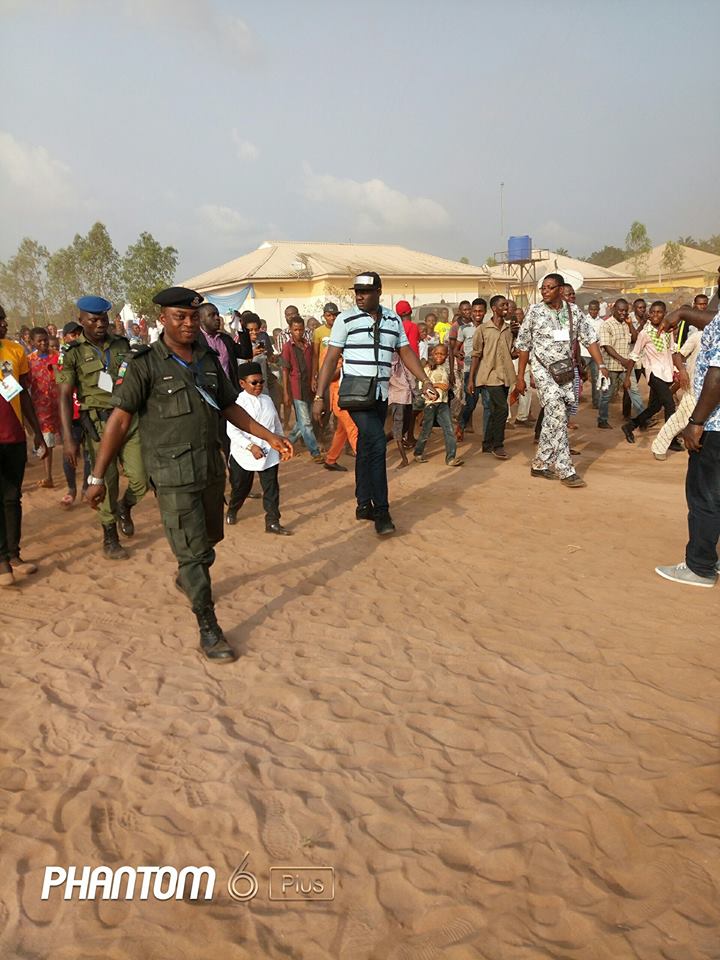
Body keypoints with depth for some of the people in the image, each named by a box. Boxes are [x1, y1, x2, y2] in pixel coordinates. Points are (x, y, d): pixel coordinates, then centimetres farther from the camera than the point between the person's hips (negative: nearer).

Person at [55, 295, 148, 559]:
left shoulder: (122, 345, 8)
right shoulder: (73, 353, -2)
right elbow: (65, 396, -5)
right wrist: (68, 438, -12)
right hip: (99, 425, -3)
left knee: (141, 480, -1)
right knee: (108, 483, 2)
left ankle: (125, 508, 34)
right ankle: (110, 539, 20)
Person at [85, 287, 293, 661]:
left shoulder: (208, 359, 8)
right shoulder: (146, 364, -9)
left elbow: (230, 407, 17)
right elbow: (120, 419, -11)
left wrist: (269, 437, 12)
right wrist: (97, 476, -14)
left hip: (211, 466, 6)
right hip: (173, 475, -6)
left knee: (211, 535, 21)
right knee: (194, 550, -4)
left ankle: (187, 577, 52)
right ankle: (208, 629, 9)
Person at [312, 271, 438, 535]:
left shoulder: (394, 320, 10)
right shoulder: (346, 320, -3)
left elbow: (406, 352, 12)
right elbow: (331, 358, -4)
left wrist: (425, 381, 0)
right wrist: (319, 396, -8)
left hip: (381, 395, 5)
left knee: (366, 448, 13)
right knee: (377, 443, -18)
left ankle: (364, 504, 23)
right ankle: (381, 511, -12)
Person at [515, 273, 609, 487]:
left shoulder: (573, 311, 3)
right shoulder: (534, 311, -5)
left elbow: (589, 339, 5)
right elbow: (523, 345, 0)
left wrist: (601, 365, -7)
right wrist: (520, 377, -1)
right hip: (543, 369, -4)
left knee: (554, 418, 7)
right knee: (557, 414, -18)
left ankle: (539, 465, 20)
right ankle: (566, 470, -16)